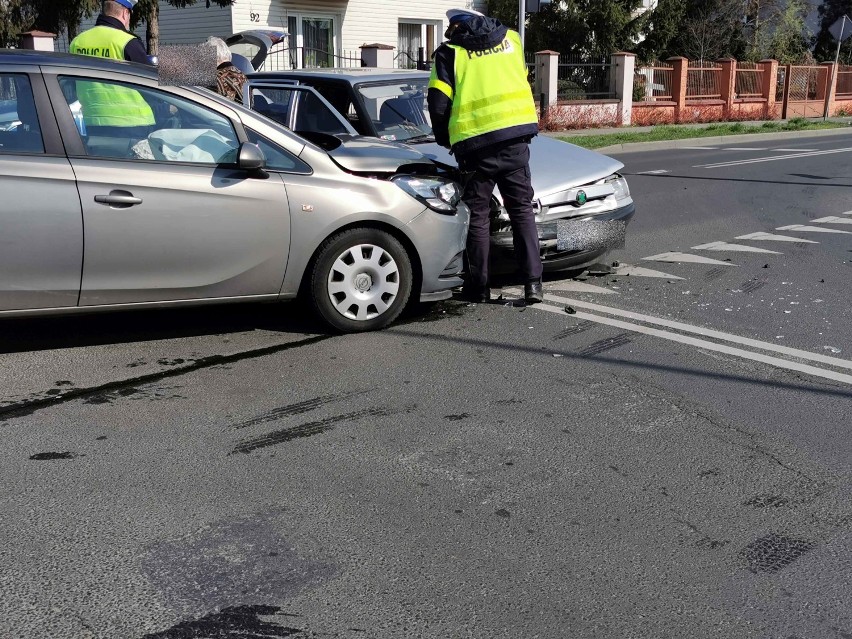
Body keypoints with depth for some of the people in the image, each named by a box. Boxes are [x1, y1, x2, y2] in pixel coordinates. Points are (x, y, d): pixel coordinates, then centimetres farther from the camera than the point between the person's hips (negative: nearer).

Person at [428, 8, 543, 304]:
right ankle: (533, 282, 5)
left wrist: (445, 139, 14)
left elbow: (438, 104, -2)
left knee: (478, 215, 9)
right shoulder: (511, 38, 17)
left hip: (476, 143, -2)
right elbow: (521, 82, 19)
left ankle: (478, 286, 12)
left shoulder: (449, 52, 5)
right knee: (522, 210, 11)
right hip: (516, 136, 3)